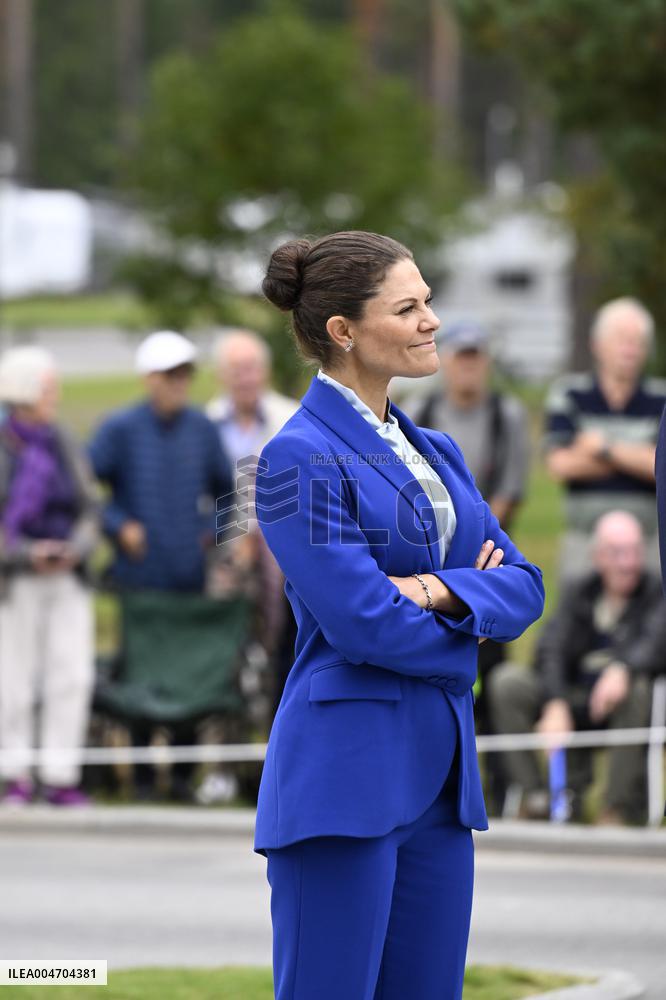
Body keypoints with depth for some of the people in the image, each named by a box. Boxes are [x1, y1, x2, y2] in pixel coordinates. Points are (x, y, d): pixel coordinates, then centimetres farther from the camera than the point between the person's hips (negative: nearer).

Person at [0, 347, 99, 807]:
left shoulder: (64, 444, 9)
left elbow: (89, 508, 9)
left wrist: (75, 550, -9)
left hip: (68, 579, 4)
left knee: (73, 676, -4)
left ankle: (60, 778, 0)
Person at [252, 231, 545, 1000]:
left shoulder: (435, 453, 16)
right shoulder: (300, 458, -9)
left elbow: (523, 587, 8)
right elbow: (363, 624, -17)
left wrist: (442, 589, -12)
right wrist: (478, 603, 0)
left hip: (438, 776, 8)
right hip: (345, 772, -8)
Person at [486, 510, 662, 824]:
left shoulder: (654, 593, -4)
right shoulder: (579, 595, 6)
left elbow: (655, 644, -23)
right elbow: (551, 651, -8)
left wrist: (622, 669, -46)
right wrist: (555, 705, -26)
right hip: (576, 706, 3)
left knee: (637, 686, -37)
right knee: (508, 681, -16)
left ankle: (621, 805, -26)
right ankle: (534, 795, -16)